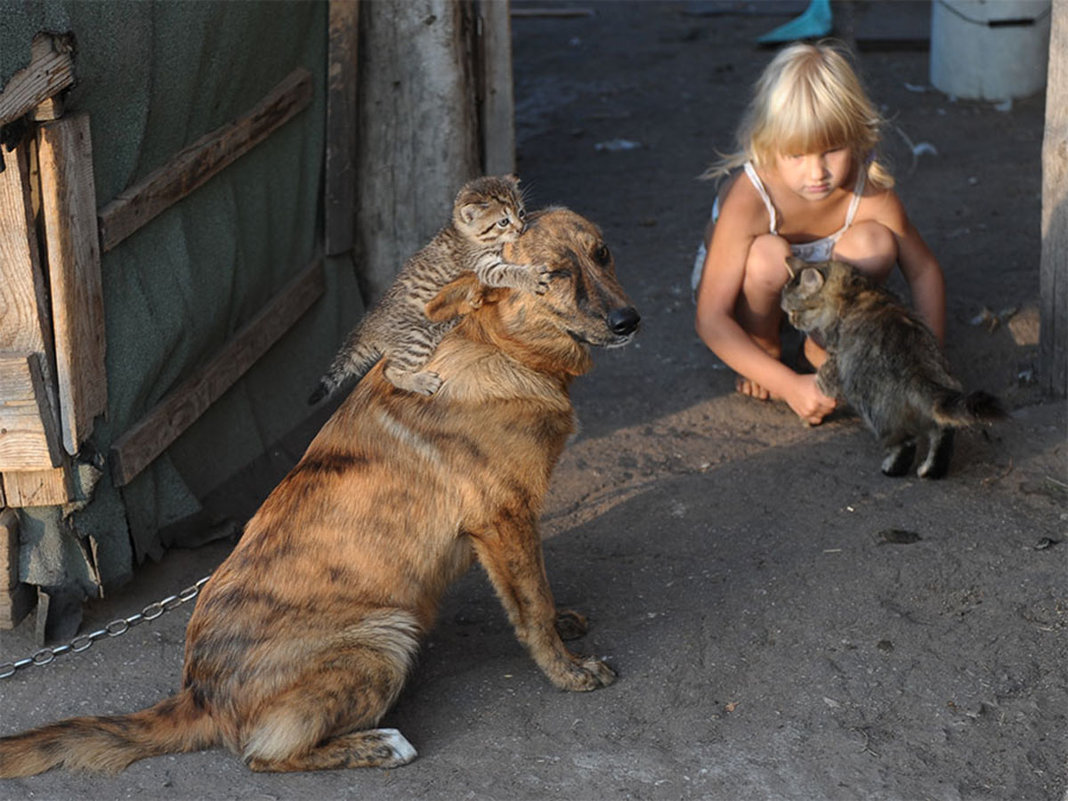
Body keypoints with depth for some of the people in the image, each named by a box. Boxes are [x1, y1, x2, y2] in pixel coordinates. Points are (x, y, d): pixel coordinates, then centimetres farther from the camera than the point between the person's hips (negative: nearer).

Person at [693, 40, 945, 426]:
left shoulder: (870, 192, -26)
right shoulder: (748, 199, -36)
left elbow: (924, 270, -10)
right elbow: (710, 319, -37)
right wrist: (790, 385, -43)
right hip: (737, 283, -3)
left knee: (875, 242, -26)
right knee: (770, 254, -36)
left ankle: (821, 346, -1)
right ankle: (766, 349, -5)